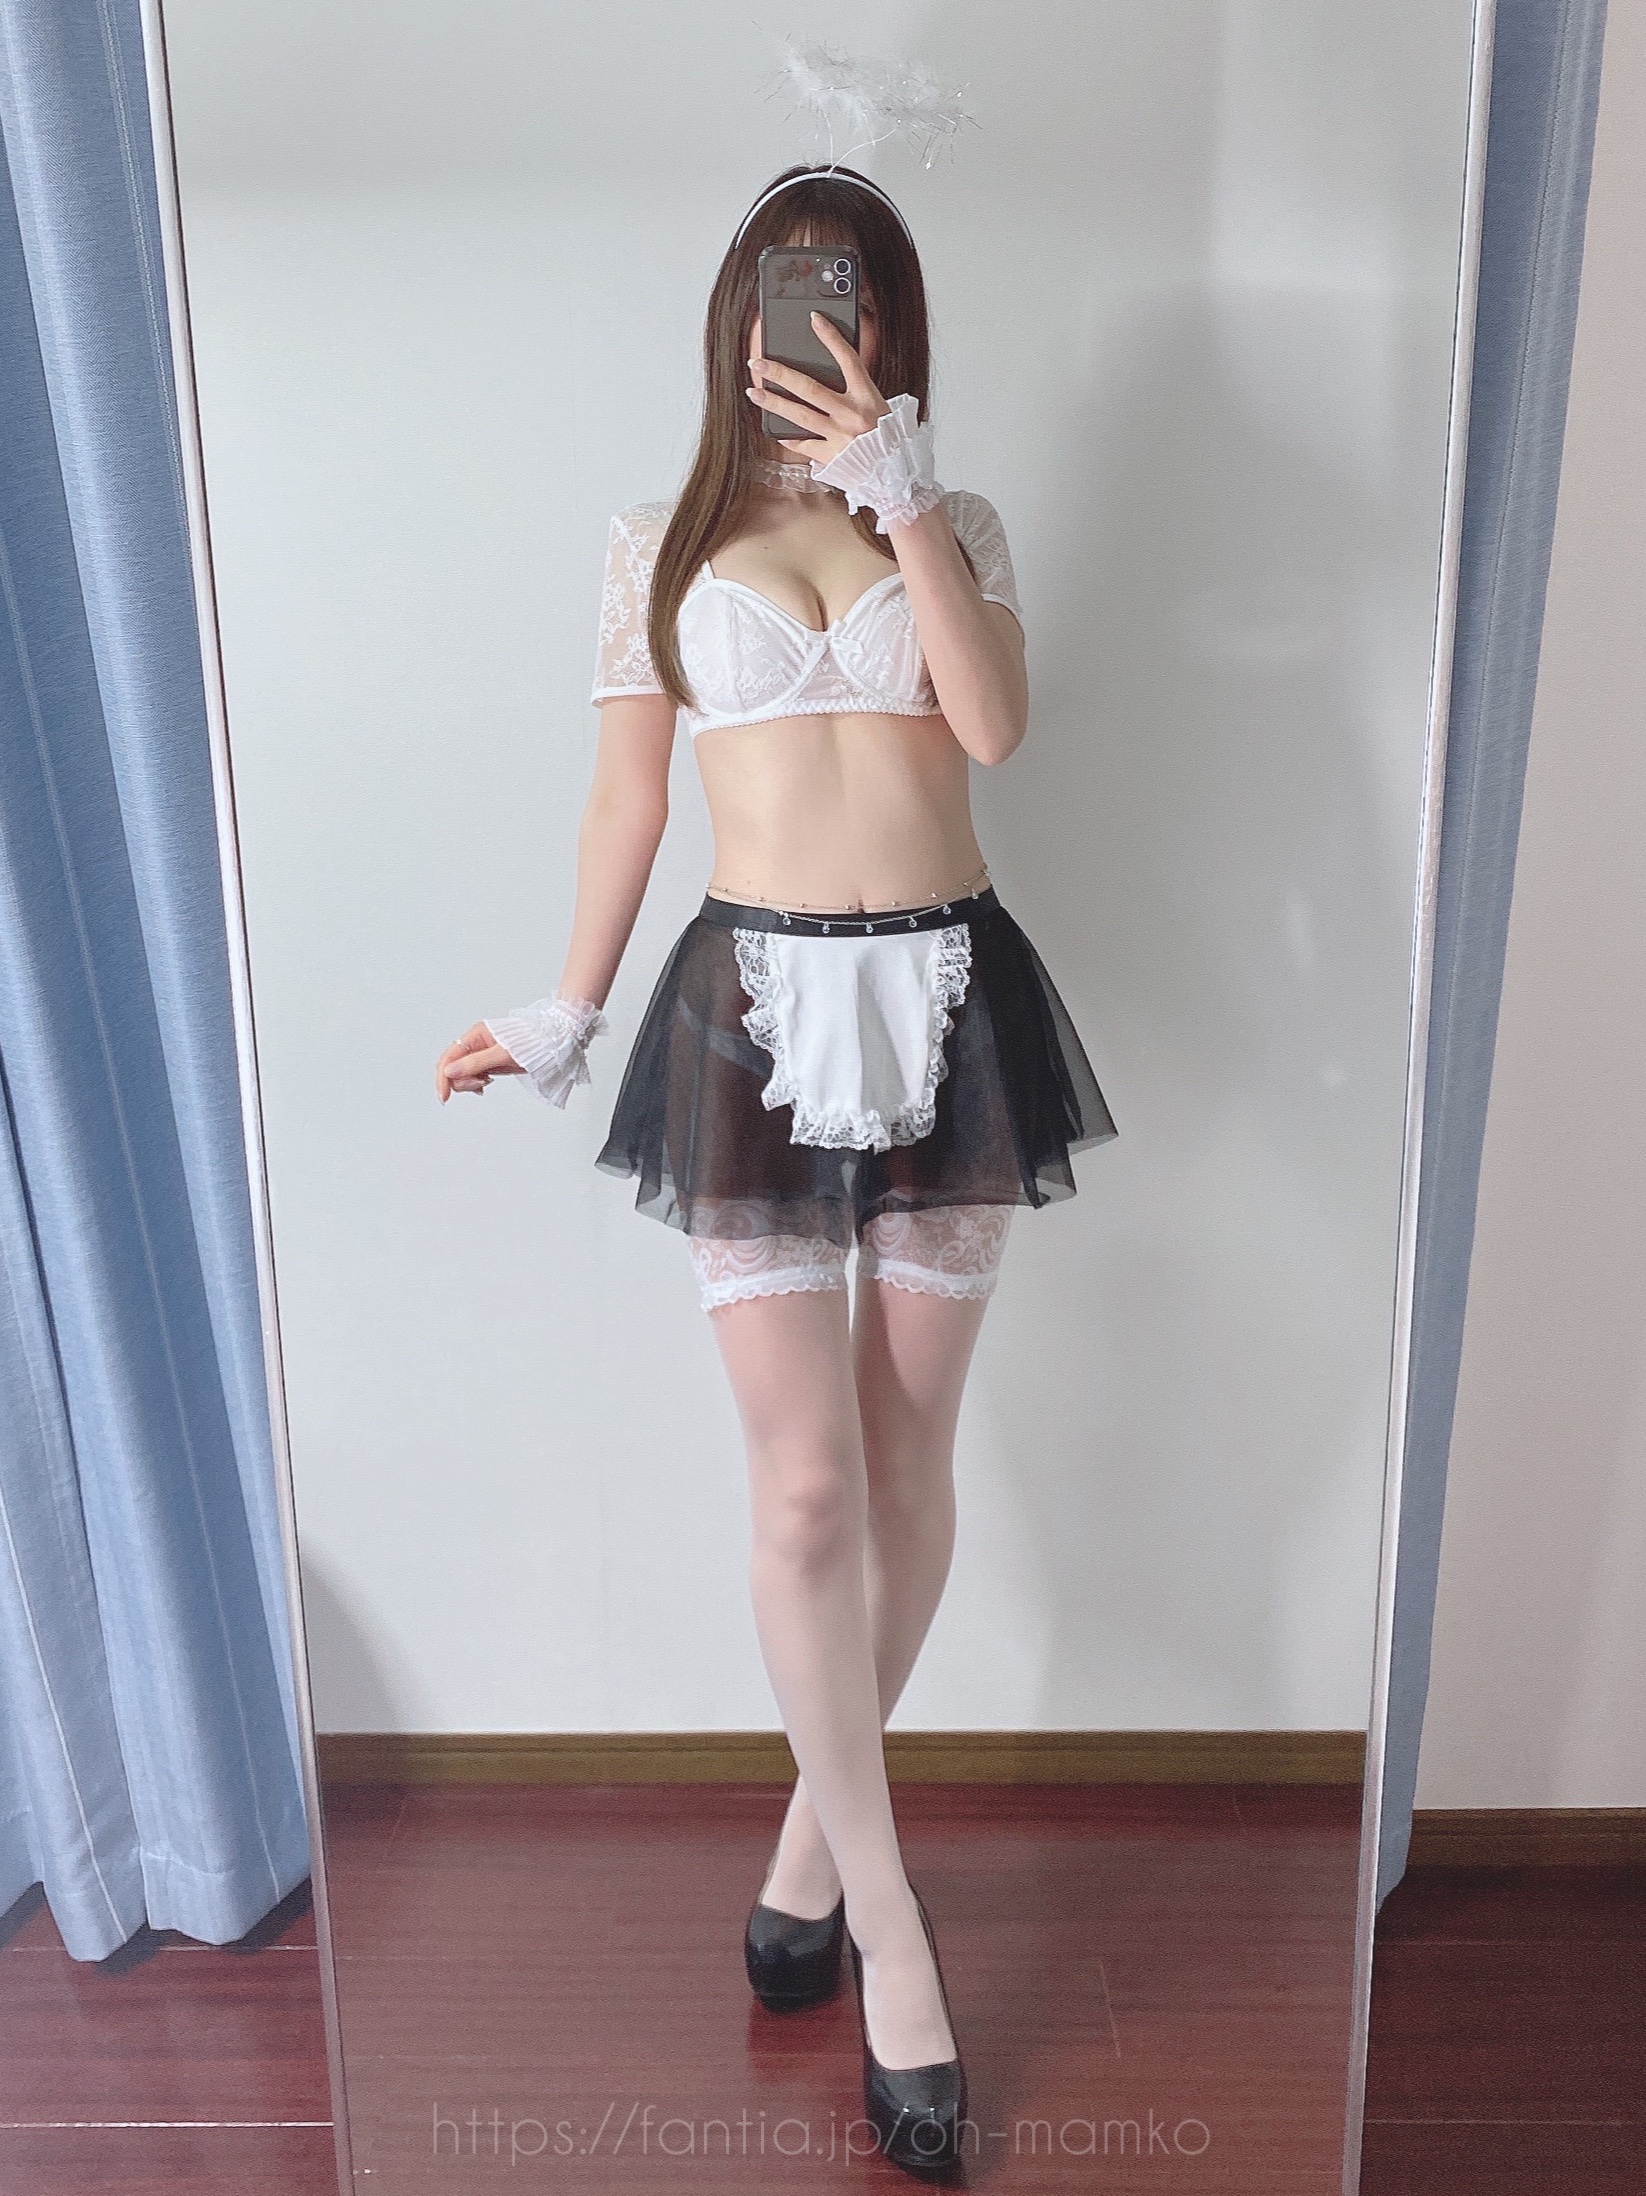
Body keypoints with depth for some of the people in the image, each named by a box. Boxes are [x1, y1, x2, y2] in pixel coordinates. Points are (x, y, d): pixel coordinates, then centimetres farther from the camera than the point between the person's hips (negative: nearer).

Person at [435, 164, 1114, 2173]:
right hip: (755, 1003, -1)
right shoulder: (661, 543, 8)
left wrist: (896, 488, -11)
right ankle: (891, 1925, 11)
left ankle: (819, 1815, 32)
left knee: (907, 1453, 9)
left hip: (947, 992, 2)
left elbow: (995, 725, -11)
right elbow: (626, 797, 9)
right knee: (806, 1485, -6)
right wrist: (566, 1013, 9)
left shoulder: (957, 526, 9)